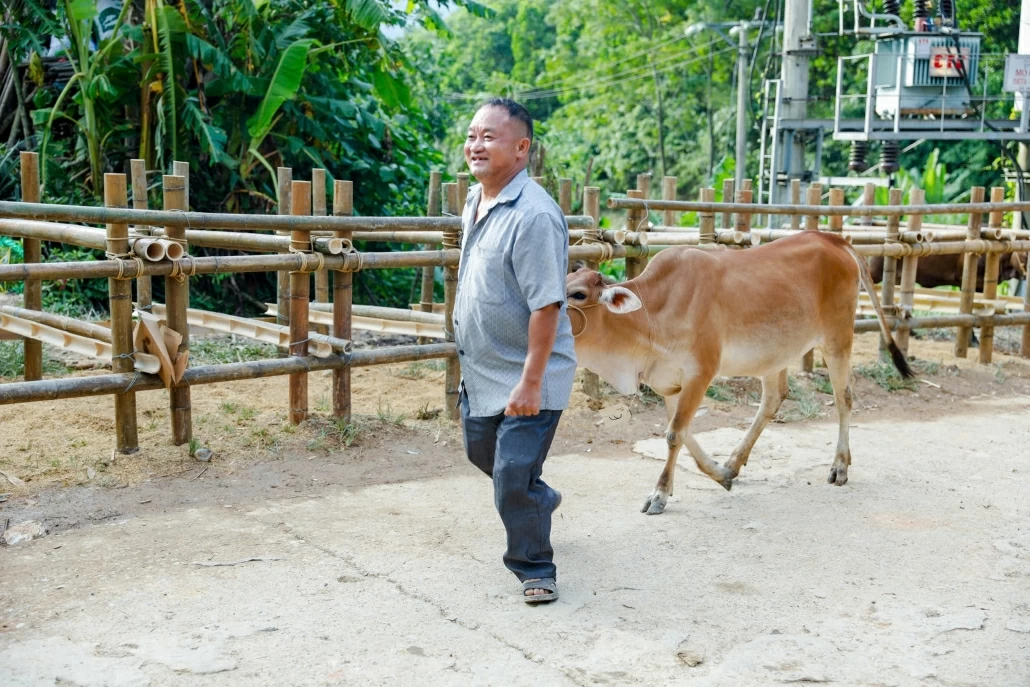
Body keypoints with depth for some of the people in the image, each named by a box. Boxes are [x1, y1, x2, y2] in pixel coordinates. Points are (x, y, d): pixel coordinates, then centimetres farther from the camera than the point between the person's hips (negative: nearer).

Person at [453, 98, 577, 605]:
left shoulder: (534, 216, -24)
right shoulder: (475, 201, 5)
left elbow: (546, 306, -26)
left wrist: (530, 382, -26)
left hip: (525, 378, -9)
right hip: (480, 371, 10)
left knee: (513, 478, -5)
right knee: (480, 449, 25)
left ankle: (535, 569, 16)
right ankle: (541, 500, 52)